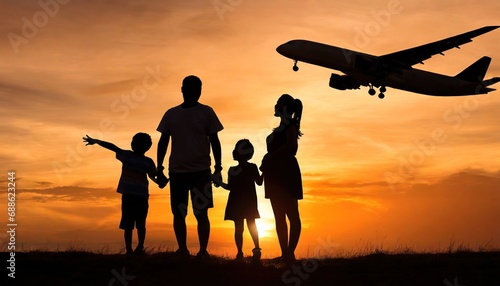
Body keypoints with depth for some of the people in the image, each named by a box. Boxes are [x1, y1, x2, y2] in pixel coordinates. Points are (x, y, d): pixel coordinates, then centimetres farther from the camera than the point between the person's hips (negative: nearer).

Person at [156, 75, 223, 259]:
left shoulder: (206, 112, 3)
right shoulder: (171, 114, 9)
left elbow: (214, 141, 3)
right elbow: (163, 142, 12)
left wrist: (218, 168, -4)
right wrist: (159, 169, 7)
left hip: (201, 171, -2)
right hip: (176, 171, 3)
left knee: (201, 213, -4)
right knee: (178, 213, 5)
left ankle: (203, 251, 1)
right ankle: (182, 250, 16)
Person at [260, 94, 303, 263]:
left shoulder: (290, 124, -4)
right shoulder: (281, 127, 21)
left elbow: (291, 146, -20)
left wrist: (269, 160, -16)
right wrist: (267, 163, 2)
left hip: (286, 173, -9)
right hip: (275, 174, 10)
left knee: (291, 215, -9)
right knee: (279, 216, 6)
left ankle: (290, 253, -12)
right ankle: (284, 254, 8)